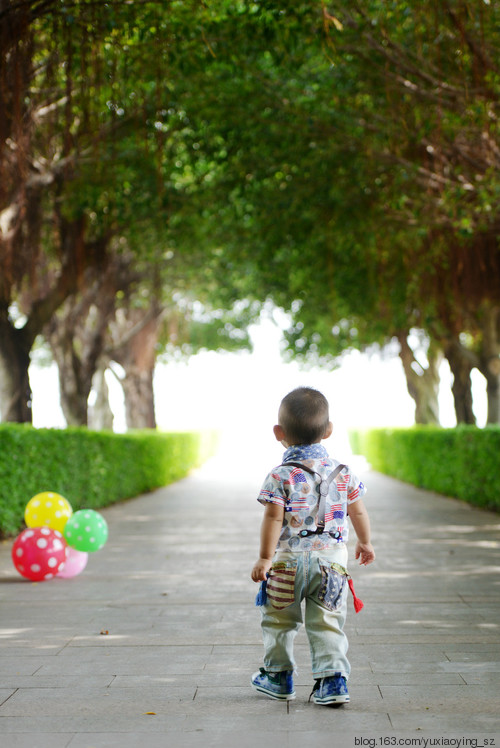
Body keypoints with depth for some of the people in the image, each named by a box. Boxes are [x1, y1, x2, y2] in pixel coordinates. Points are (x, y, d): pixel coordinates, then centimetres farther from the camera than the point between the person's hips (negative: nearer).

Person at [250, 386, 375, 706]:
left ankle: (278, 676, 26)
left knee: (280, 621, 15)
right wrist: (365, 543, 27)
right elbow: (358, 511, 12)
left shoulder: (281, 476, -9)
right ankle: (333, 678, -2)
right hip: (332, 559, 2)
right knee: (328, 624, 6)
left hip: (288, 562, -2)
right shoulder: (343, 473, 4)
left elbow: (273, 518, -14)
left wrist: (265, 558, -9)